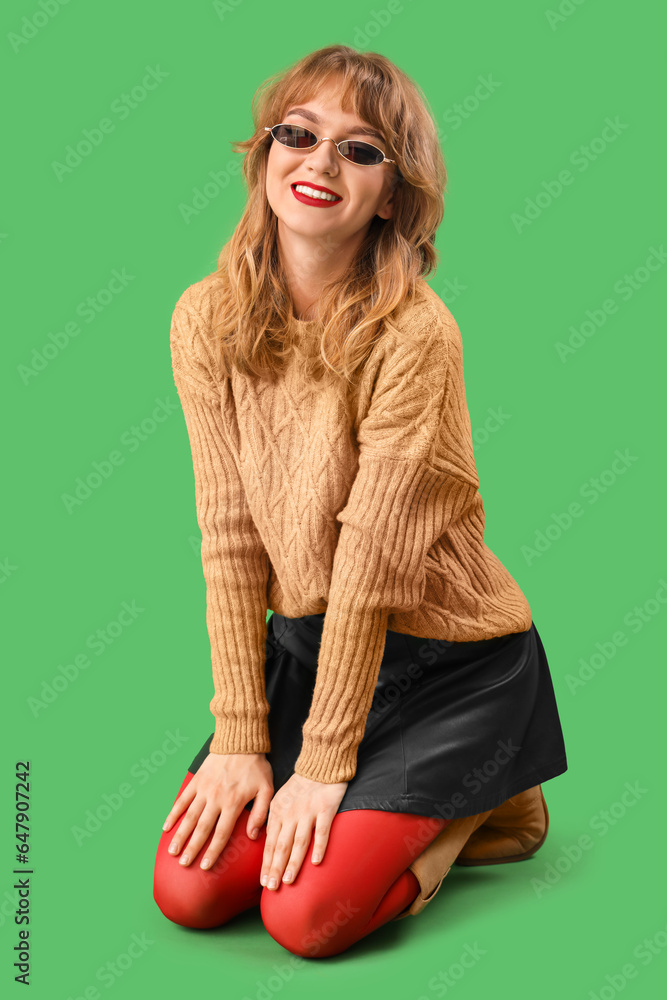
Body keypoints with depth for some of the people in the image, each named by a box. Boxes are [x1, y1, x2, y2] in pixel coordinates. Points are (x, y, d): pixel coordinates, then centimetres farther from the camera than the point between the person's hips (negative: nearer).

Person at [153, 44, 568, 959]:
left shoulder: (414, 333, -23)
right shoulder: (207, 319, -8)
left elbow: (374, 558, -22)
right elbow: (229, 531, -8)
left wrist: (324, 763, -17)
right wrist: (240, 738, -8)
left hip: (447, 659, -5)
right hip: (305, 642, 5)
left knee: (308, 916, -12)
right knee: (190, 890, -3)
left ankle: (480, 810, 15)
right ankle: (390, 807, 22)